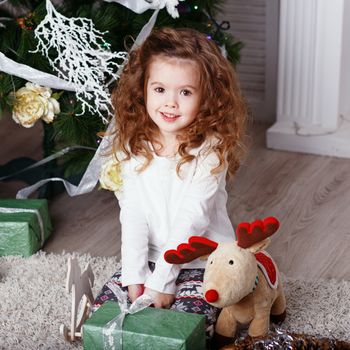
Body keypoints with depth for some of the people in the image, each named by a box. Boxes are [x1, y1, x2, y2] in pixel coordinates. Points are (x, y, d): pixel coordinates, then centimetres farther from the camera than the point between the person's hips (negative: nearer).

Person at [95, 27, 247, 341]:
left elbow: (192, 220, -18)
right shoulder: (134, 147, 0)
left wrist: (161, 281, -19)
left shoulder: (209, 150, -15)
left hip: (202, 261, -5)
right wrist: (135, 276, -14)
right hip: (148, 257, 5)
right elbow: (132, 214, -5)